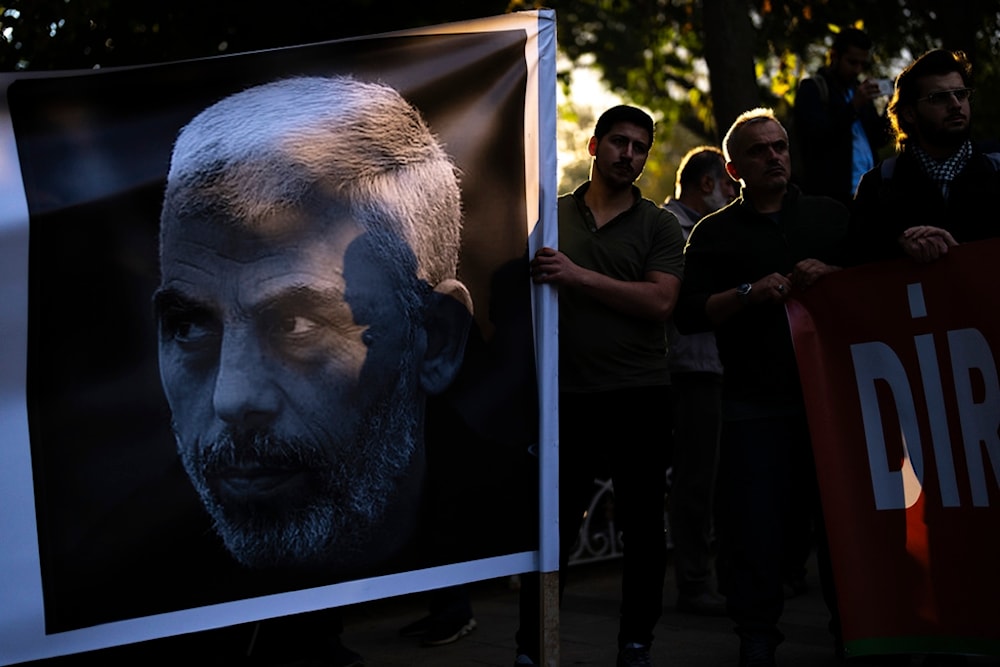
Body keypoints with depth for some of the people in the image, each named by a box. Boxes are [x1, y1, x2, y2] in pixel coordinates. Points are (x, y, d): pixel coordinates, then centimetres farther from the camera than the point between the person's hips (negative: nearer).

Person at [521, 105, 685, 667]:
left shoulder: (659, 225, 6)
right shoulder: (552, 216, 11)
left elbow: (660, 302, -9)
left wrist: (579, 277, -15)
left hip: (639, 394, 0)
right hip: (568, 393, 1)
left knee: (643, 527, 6)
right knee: (552, 525, 2)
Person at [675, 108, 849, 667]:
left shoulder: (831, 216, 14)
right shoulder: (716, 233, 10)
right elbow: (690, 315, 0)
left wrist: (831, 275, -9)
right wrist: (749, 293, -14)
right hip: (754, 401, -1)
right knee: (755, 521, -3)